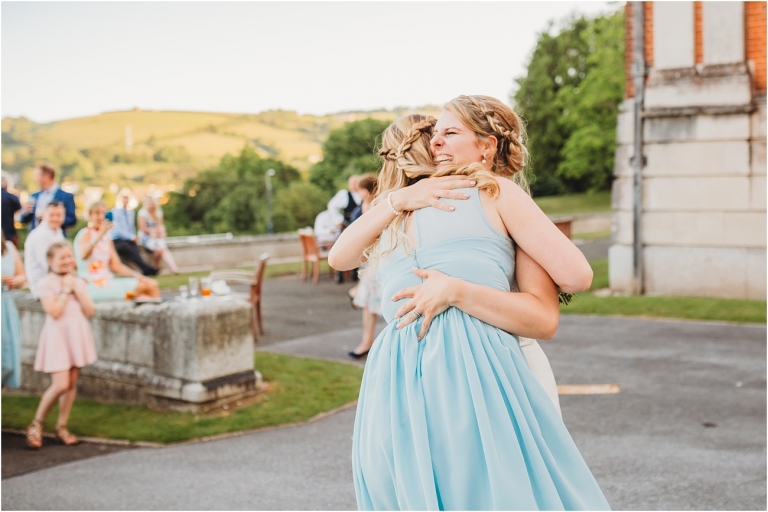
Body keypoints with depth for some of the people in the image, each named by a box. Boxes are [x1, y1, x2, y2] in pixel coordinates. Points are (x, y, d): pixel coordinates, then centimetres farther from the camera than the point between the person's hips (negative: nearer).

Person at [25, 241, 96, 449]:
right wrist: (65, 290, -11)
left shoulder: (79, 282, 9)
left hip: (77, 335, 5)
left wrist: (76, 289, -7)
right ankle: (36, 424, 5)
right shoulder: (47, 283, -6)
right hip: (58, 336, -5)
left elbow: (89, 311, 0)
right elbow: (54, 311, -17)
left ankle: (61, 427, 16)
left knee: (72, 383, 6)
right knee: (60, 385, -13)